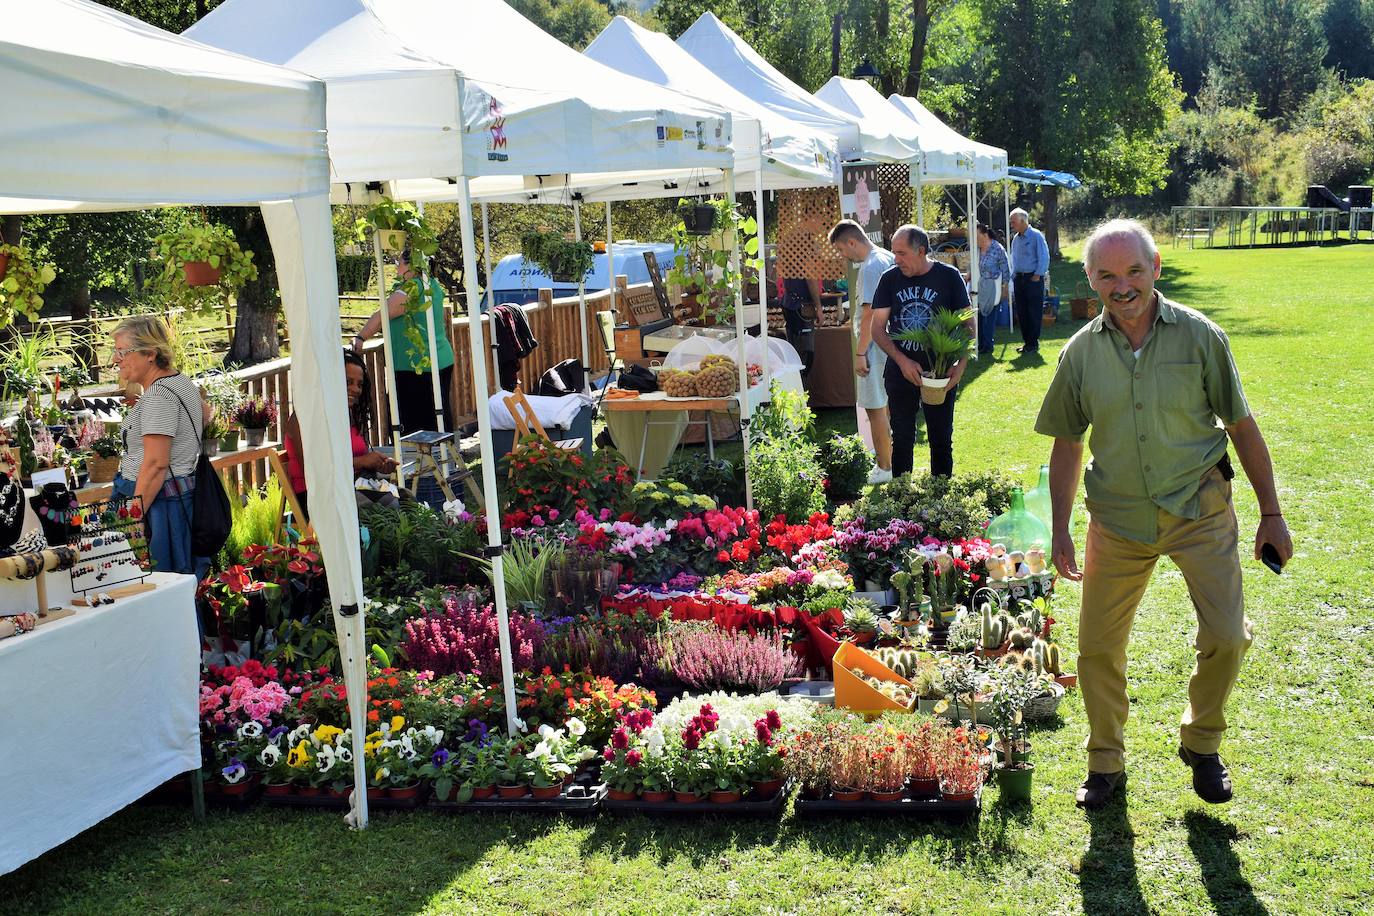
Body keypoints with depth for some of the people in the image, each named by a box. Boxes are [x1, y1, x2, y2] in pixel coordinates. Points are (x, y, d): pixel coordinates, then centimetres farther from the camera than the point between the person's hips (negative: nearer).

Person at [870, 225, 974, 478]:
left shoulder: (949, 277, -6)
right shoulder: (890, 279, -2)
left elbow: (968, 324, -2)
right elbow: (878, 328, -2)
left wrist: (961, 364, -16)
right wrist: (902, 361, -15)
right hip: (900, 372, 1)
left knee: (941, 439, 8)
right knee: (902, 439, 7)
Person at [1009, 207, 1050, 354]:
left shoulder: (1036, 236, -8)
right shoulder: (1015, 239, 14)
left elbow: (1044, 257, -11)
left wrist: (1037, 276, -14)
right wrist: (1014, 275, 11)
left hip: (1033, 278, -7)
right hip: (1019, 279, 7)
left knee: (1034, 313, -4)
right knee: (1021, 312, 8)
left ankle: (1034, 343, 1)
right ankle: (1026, 341, 16)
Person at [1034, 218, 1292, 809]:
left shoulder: (1199, 336, -7)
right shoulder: (1081, 353, -3)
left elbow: (1242, 428, -1)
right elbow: (1067, 445, 6)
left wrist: (1271, 514, 1)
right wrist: (1059, 531, 4)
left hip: (1199, 511, -1)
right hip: (1118, 519, 2)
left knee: (1227, 637, -5)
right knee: (1097, 648, 4)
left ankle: (1201, 744, 23)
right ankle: (1106, 763, 26)